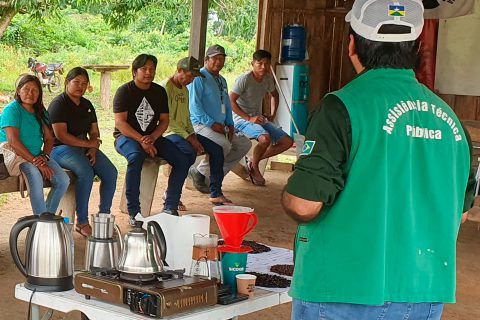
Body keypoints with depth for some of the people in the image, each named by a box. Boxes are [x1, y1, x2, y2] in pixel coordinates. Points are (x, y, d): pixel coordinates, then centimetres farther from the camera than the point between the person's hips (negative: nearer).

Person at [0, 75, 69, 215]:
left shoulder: (40, 112, 13)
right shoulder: (12, 110, -10)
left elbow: (49, 138, 9)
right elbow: (13, 141, -19)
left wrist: (44, 157, -12)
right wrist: (35, 162, -21)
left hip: (37, 156, 7)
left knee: (63, 180, -14)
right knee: (35, 176, -36)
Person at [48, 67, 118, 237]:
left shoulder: (87, 105, 16)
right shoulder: (58, 104, -7)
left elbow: (94, 132, 15)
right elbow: (61, 135, -16)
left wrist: (93, 149, -6)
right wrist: (88, 144, -14)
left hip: (84, 147, 7)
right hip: (61, 149, -7)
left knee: (111, 172, -15)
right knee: (86, 172, -34)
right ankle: (82, 222, -25)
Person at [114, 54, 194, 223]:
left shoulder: (159, 92, 9)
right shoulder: (124, 91, -6)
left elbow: (164, 120, 7)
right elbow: (120, 122, -14)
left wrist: (152, 137, -14)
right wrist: (141, 140, -24)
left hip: (153, 136, 5)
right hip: (126, 136, -5)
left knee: (182, 159, -16)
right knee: (136, 156, -39)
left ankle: (170, 208, -8)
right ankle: (134, 212, -32)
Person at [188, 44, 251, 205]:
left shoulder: (222, 80, 21)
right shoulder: (199, 78, -7)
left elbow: (227, 105, 25)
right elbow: (194, 105, -16)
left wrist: (230, 124, 8)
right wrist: (212, 123, -20)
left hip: (220, 127, 9)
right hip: (201, 125, -9)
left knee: (244, 144, 0)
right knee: (224, 144, -32)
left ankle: (216, 174, 1)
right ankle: (200, 172, -11)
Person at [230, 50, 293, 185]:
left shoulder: (268, 79, 5)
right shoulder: (244, 79, -16)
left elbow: (274, 95, 27)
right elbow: (231, 101, -21)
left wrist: (273, 115, 15)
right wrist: (249, 118, -25)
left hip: (259, 118, 8)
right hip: (242, 118, -8)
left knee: (287, 142, -2)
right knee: (265, 138, -35)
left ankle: (253, 160, 5)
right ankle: (254, 167, -8)